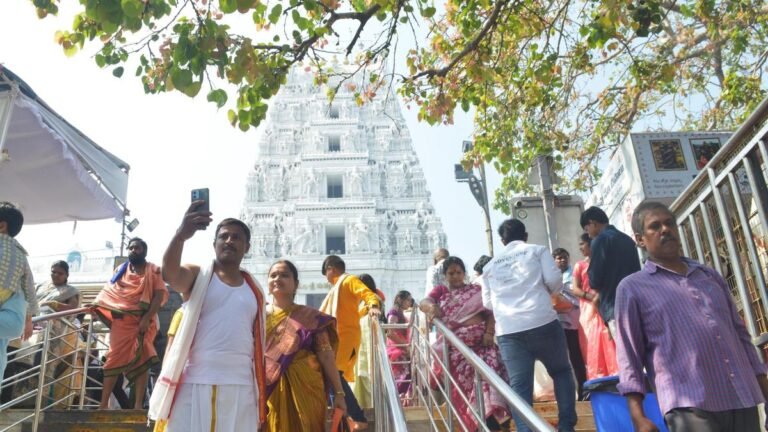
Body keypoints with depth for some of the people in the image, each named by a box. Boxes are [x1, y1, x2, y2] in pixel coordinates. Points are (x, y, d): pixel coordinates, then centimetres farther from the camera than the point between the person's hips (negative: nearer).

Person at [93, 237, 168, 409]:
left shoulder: (153, 271, 6)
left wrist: (147, 318, -15)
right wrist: (96, 305, -3)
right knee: (114, 358, -1)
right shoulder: (121, 270, 17)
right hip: (122, 321, 3)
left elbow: (160, 295, -5)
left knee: (141, 360, -4)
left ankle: (138, 404, -4)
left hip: (143, 321, -2)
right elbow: (108, 291, 15)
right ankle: (103, 404, 2)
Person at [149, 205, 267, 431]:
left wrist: (262, 390, 11)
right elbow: (169, 274, -19)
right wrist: (181, 235, -38)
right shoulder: (197, 276, 4)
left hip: (241, 388, 4)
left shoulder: (254, 290, 15)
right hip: (196, 385, -3)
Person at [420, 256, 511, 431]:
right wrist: (431, 306, -26)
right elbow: (423, 303, -1)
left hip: (481, 340, 0)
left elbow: (490, 313, 9)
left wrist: (489, 333, -9)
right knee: (466, 383, -8)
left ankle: (495, 418, -17)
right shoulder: (440, 290, 17)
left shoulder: (476, 290, 18)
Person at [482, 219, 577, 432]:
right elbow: (554, 279, -1)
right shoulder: (537, 250, 10)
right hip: (542, 322, -2)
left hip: (508, 330, 2)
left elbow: (487, 302, 22)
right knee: (561, 371, 18)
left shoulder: (490, 265, 19)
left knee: (519, 386, 1)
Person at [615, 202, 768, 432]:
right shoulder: (632, 287, 2)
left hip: (743, 401, 5)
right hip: (689, 407, -5)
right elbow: (629, 356, -2)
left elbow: (740, 333, 21)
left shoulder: (710, 275, 18)